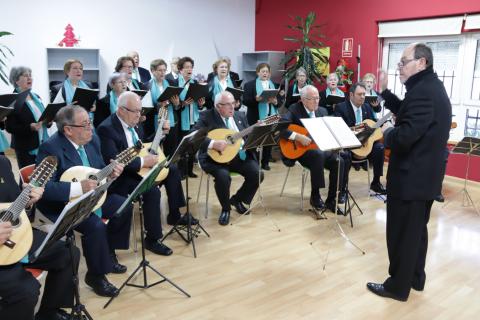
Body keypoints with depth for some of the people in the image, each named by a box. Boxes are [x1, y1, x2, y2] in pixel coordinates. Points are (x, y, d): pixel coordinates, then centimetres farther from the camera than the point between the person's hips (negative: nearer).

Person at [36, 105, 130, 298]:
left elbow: (99, 170, 11)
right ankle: (95, 276, -4)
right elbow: (44, 188, -30)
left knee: (125, 206, 0)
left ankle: (108, 254, 19)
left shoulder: (92, 140, -1)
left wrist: (110, 173, -12)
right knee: (96, 225, -29)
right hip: (61, 204, -8)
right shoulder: (50, 148, -24)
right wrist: (78, 187, -35)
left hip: (90, 195, 8)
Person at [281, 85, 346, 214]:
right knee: (318, 155, -36)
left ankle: (331, 200, -6)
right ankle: (315, 195, -20)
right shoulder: (294, 110, -9)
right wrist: (298, 137, -29)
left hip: (320, 147, 6)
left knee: (339, 161, -18)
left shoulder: (322, 111, 10)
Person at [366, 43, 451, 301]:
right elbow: (407, 113, 18)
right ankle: (415, 278, 36)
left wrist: (386, 133, -11)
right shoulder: (431, 87, 9)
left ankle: (398, 286, 19)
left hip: (410, 177, -10)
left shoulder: (422, 91, -24)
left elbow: (403, 137, -32)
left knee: (401, 234, 4)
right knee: (417, 230, 21)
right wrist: (384, 92, 10)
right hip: (425, 175, 10)